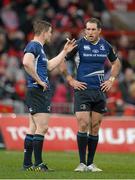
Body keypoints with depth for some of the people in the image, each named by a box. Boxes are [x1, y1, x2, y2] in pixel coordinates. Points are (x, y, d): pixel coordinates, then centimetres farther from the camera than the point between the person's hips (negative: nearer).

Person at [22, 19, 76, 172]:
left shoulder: (38, 47, 20)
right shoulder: (33, 46, -12)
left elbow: (49, 66, 31)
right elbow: (26, 62, -31)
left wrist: (65, 51, 32)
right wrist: (39, 80, -23)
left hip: (42, 93, 11)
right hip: (37, 92, -11)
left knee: (33, 128, 10)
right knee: (42, 127, -11)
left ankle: (27, 163, 12)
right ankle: (38, 164, -10)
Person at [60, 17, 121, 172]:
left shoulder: (105, 46, 8)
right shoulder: (78, 44, -5)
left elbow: (116, 62, 25)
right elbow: (61, 61, 1)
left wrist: (111, 80, 13)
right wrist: (71, 80, -3)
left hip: (100, 91, 4)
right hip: (82, 90, -4)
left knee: (95, 128, 5)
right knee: (83, 125, -12)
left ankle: (90, 163, 11)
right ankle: (82, 163, -4)